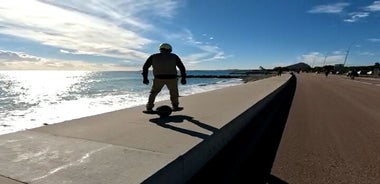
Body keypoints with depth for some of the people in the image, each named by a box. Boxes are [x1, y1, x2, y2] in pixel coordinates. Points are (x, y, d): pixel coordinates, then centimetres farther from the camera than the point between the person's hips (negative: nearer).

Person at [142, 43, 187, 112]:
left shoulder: (153, 56, 11)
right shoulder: (174, 56, 10)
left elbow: (145, 67, 9)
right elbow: (182, 67, 7)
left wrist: (145, 78, 14)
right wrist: (183, 78, 9)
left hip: (159, 78, 0)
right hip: (172, 78, 0)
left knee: (154, 92, 18)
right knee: (174, 92, 22)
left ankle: (149, 108, 14)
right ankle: (175, 107, 30)